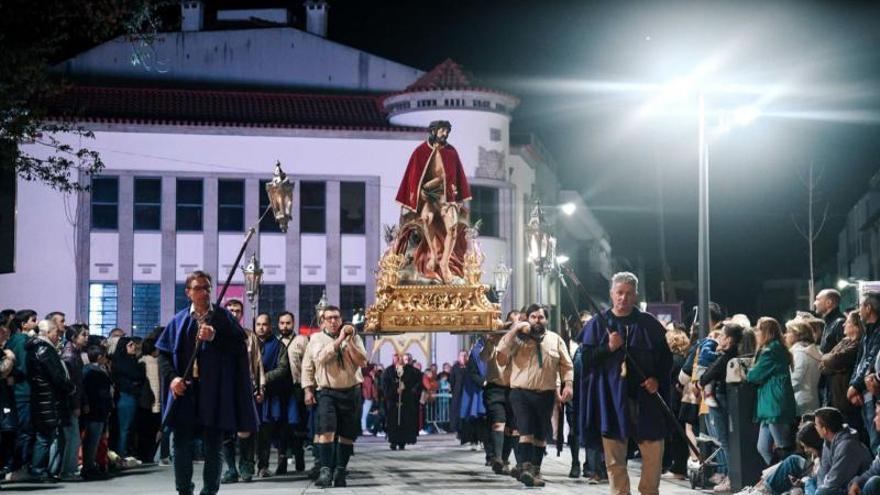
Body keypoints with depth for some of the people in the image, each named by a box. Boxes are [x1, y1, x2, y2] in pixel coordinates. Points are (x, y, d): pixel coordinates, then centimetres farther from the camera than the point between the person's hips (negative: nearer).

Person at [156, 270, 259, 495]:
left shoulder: (224, 318, 5)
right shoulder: (179, 321, 9)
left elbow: (240, 347, -4)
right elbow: (163, 353, 8)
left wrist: (215, 337, -16)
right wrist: (172, 377, -8)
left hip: (215, 394, -1)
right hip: (185, 392, 1)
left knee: (213, 447, 2)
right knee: (181, 445, 2)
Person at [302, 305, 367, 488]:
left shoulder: (353, 337, 7)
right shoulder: (315, 339, 5)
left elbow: (361, 361, -7)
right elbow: (307, 366, -3)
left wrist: (349, 340, -13)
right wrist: (308, 390, -14)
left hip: (350, 392, 2)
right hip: (326, 392, -2)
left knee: (347, 434, 4)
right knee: (326, 430, -18)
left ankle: (340, 472, 15)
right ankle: (326, 470, -19)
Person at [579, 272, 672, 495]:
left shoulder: (649, 324, 8)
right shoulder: (598, 324, 5)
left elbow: (666, 358, 13)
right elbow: (585, 359, 1)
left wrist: (658, 380, -4)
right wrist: (608, 348, -14)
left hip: (645, 397, 1)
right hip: (610, 399, -1)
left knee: (654, 455, -1)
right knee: (615, 458, 3)